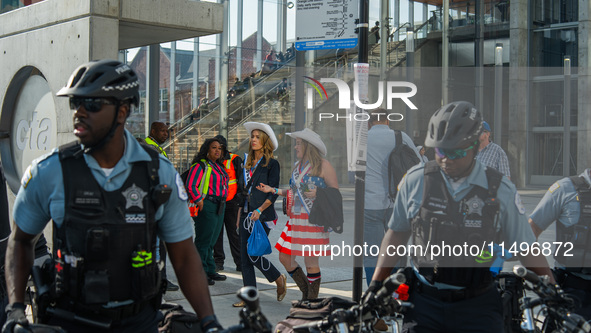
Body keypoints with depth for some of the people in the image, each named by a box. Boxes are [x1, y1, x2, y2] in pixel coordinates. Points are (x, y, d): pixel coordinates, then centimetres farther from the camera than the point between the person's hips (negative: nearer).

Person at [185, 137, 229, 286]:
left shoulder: (219, 166, 19)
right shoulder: (200, 165, -7)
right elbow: (190, 186, -14)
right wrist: (199, 201, -20)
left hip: (219, 207, 9)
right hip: (206, 206, -9)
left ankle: (210, 271, 21)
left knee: (211, 241, 14)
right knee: (203, 241, -4)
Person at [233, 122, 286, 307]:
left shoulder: (272, 164, -4)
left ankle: (279, 280, 15)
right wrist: (239, 216, 14)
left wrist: (259, 210, -20)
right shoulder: (247, 163, 14)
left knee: (254, 254, -10)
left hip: (262, 216, -7)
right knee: (245, 257, 3)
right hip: (246, 215, 7)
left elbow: (273, 193, -9)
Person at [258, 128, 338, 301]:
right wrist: (272, 190, 16)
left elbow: (336, 191, -5)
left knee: (310, 261, -4)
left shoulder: (323, 165, -5)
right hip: (296, 220, 8)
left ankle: (312, 299, 12)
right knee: (285, 257, 6)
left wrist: (319, 193, -22)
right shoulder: (297, 166, 16)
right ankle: (306, 291, 24)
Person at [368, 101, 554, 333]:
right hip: (424, 301, 1)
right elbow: (397, 233, 9)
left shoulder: (501, 191, -5)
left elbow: (526, 249, 4)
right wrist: (375, 285, 8)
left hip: (477, 306, -1)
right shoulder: (416, 179, -2)